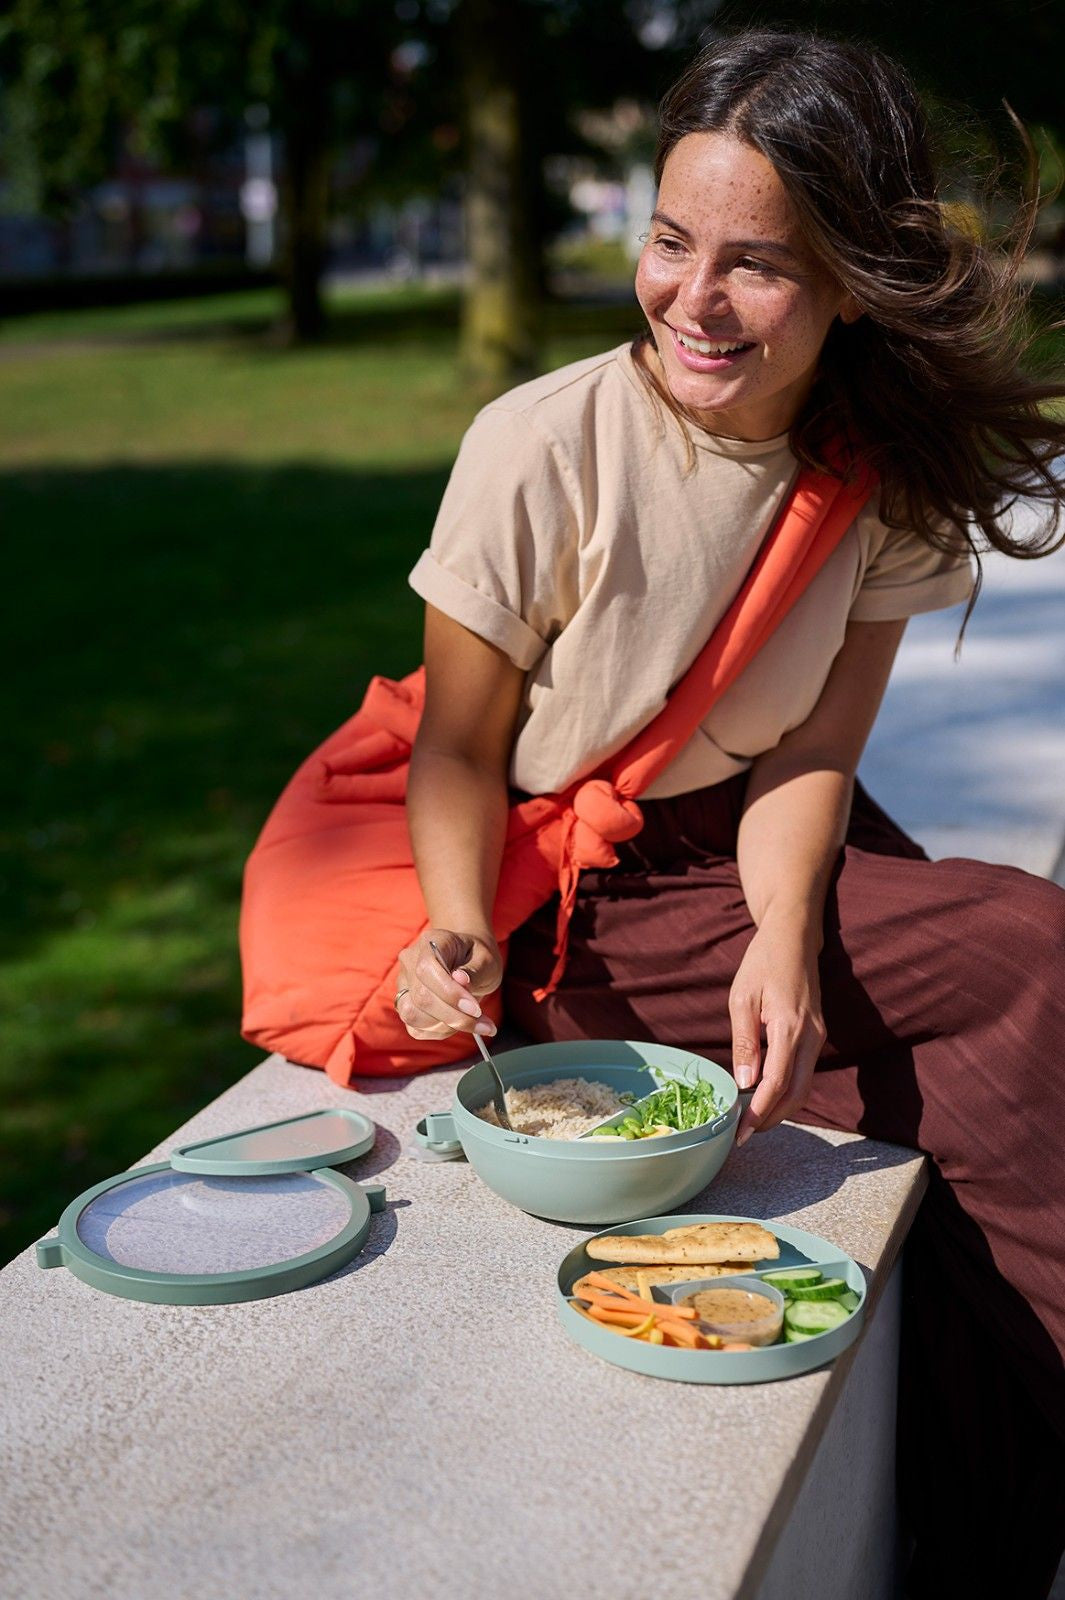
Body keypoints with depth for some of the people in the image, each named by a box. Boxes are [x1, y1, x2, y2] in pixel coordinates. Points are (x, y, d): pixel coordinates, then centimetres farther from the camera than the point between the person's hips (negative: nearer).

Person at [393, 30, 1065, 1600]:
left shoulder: (891, 468, -7)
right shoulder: (544, 450, -19)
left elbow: (811, 751, -6)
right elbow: (462, 748, -10)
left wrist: (788, 943, -24)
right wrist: (463, 935, -27)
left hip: (763, 856, 5)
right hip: (563, 897, -5)